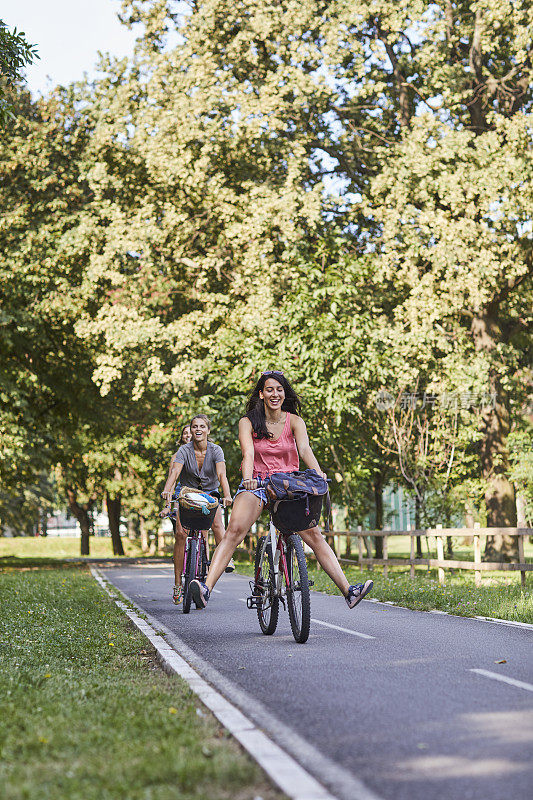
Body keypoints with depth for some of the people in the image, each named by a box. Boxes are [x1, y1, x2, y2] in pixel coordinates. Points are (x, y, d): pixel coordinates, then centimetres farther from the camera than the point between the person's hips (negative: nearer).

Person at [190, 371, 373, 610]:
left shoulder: (294, 421, 2)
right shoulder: (248, 422, -1)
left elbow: (305, 449, -15)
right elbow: (248, 453, -17)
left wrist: (317, 472, -35)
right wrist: (247, 478, -37)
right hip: (257, 483, -2)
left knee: (313, 534, -12)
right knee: (235, 530, -26)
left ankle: (348, 590, -11)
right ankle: (206, 588, -38)